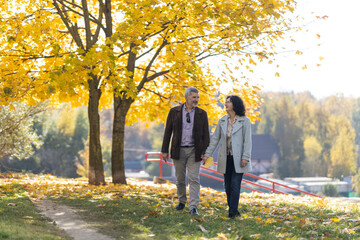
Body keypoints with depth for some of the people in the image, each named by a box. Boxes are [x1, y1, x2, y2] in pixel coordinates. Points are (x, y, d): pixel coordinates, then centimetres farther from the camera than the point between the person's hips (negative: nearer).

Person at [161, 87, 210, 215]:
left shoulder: (202, 114, 3)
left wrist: (205, 152, -4)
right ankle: (181, 201, 29)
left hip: (194, 151, -1)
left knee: (194, 179, -7)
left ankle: (193, 207, -7)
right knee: (180, 179, 11)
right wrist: (165, 150, 1)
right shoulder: (174, 112, 2)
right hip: (179, 150, 1)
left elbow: (206, 134, 4)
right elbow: (168, 131, 4)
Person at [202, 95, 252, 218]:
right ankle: (234, 210, 16)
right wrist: (207, 154, 6)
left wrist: (245, 158, -15)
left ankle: (232, 212, -5)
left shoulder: (245, 121, -4)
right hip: (226, 158, 5)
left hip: (238, 159, -4)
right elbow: (215, 138, 10)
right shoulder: (222, 121, 8)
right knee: (227, 185, 6)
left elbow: (247, 140, -7)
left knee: (235, 185, -8)